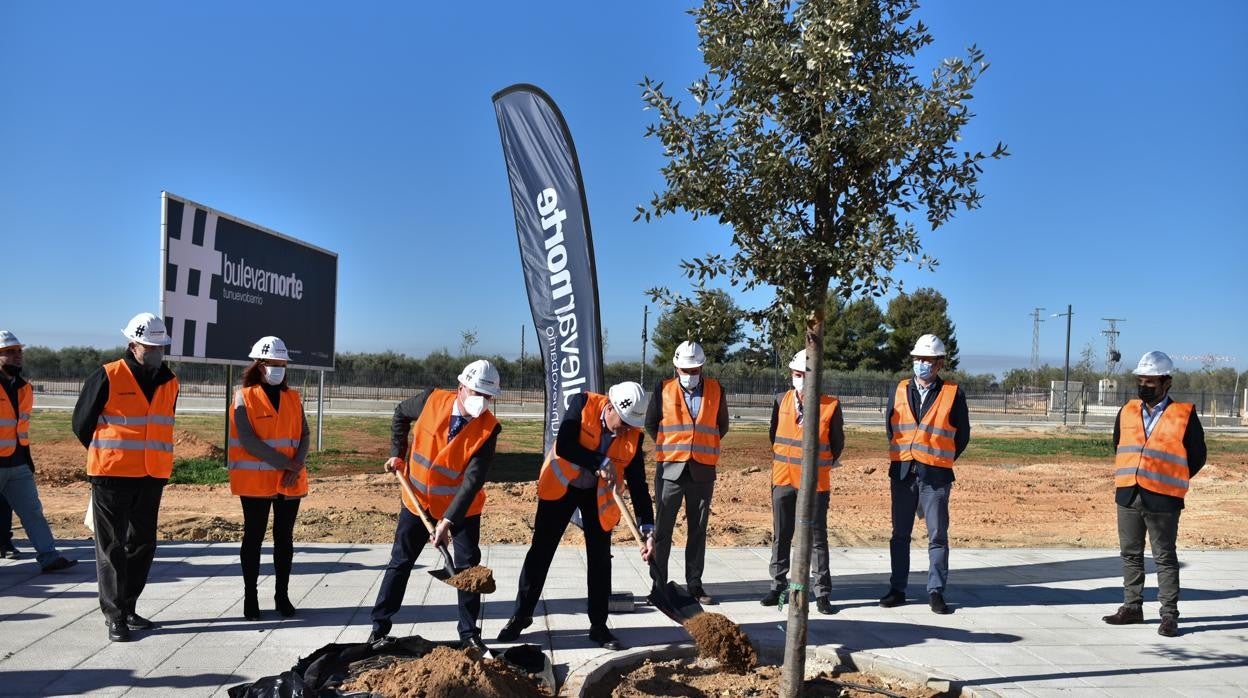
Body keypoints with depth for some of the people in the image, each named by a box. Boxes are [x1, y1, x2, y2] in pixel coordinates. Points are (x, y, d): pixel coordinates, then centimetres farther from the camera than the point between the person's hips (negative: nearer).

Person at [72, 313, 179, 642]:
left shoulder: (169, 382, 8)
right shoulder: (107, 377, -9)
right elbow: (81, 423, 0)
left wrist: (154, 459, 15)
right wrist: (106, 457, 11)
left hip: (152, 477, 6)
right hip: (112, 476, -5)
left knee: (143, 543, 12)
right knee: (112, 546, 1)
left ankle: (128, 608, 25)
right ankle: (115, 615, 8)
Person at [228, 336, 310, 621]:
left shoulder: (293, 398, 10)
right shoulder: (244, 397, -4)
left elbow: (304, 436, 5)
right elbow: (247, 440, -13)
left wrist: (297, 466, -13)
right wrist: (285, 464, -17)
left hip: (290, 481, 4)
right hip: (255, 481, -4)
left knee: (284, 538, 9)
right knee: (254, 537, 4)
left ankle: (282, 595, 19)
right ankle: (250, 597, 14)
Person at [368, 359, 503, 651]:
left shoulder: (488, 428, -22)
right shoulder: (432, 400, -17)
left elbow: (474, 479, -28)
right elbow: (401, 413, 7)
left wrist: (448, 521, -34)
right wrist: (397, 453, 2)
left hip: (461, 507, -1)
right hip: (418, 499, 2)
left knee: (468, 567, 1)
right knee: (400, 563, 9)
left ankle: (469, 632, 16)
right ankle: (380, 625, 22)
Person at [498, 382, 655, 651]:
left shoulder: (633, 436, -16)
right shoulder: (583, 404, -21)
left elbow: (638, 484, -13)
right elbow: (563, 446, -29)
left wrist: (648, 528, -21)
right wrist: (600, 462, -34)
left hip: (598, 494, 2)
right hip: (560, 485, -2)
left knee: (600, 558, 3)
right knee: (540, 551, 3)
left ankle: (599, 626, 16)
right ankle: (521, 615, 18)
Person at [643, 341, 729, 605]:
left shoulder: (716, 390, 4)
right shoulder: (664, 389, 0)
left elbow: (722, 425, 16)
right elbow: (651, 423, 11)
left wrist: (705, 448, 12)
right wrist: (668, 448, 9)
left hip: (703, 471, 2)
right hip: (670, 469, -1)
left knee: (698, 530, 9)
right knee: (662, 529, 2)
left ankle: (695, 584, 18)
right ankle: (659, 585, 10)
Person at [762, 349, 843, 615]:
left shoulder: (831, 405, -6)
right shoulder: (781, 401, 3)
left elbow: (837, 443, 5)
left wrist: (822, 465, 8)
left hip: (815, 482, -3)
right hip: (783, 479, 3)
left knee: (817, 538, 2)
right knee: (781, 536, 11)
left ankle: (823, 593, 10)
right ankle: (778, 587, 22)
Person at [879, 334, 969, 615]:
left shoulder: (954, 394, -1)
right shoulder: (899, 391, 8)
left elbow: (962, 436, 5)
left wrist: (939, 462, 7)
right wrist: (903, 458, 12)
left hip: (936, 475, -3)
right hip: (902, 473, 3)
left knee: (937, 536, 2)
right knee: (900, 534, 8)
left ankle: (936, 592, 12)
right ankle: (897, 589, 16)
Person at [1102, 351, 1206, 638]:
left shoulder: (1184, 415, -4)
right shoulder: (1127, 411, 8)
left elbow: (1197, 456, 3)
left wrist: (1168, 482, 3)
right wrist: (1129, 476, 12)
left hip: (1162, 500, -4)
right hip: (1128, 496, 5)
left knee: (1165, 558, 3)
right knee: (1130, 554, 12)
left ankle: (1169, 615, 11)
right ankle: (1132, 607, 23)